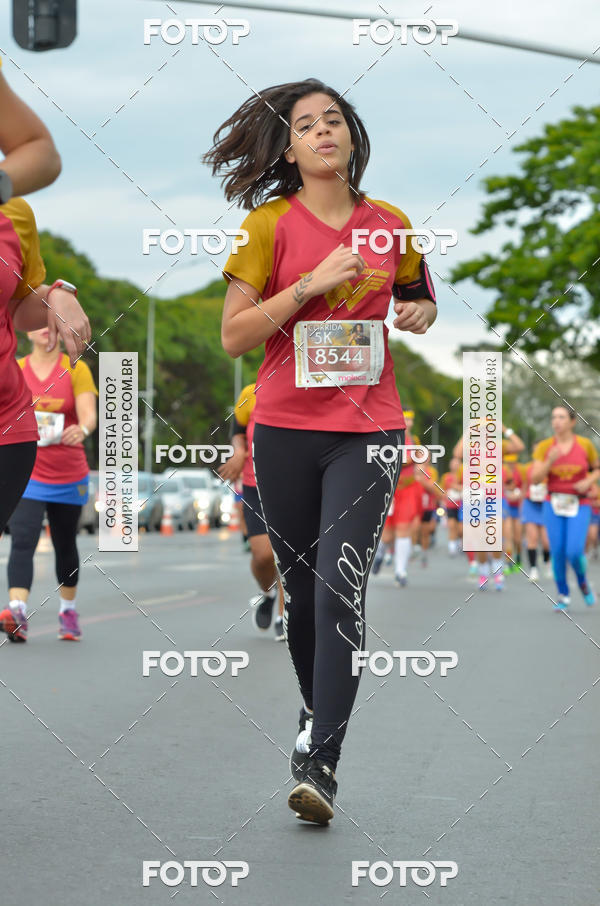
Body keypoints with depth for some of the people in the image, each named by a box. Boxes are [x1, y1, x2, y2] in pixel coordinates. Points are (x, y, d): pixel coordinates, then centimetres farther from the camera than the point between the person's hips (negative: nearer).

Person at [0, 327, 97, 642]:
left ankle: (68, 610, 34)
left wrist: (82, 429, -38)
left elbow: (89, 414, -16)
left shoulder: (76, 369, -3)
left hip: (69, 477, 0)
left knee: (65, 546, 15)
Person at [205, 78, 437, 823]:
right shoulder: (269, 223, 0)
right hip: (286, 429, 0)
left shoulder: (390, 224, 7)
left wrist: (420, 311, 2)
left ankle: (319, 763, -16)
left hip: (367, 431, 0)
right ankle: (317, 713, 33)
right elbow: (233, 336, -4)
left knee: (341, 588, -14)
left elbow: (417, 297, 25)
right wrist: (312, 284, -14)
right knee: (300, 591, 9)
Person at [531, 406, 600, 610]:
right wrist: (550, 461, -23)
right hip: (553, 504, 1)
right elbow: (535, 479, -8)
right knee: (557, 552, -4)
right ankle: (563, 595, 17)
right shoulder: (544, 447, -2)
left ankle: (582, 582, 17)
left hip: (579, 506, -1)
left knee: (574, 552, -15)